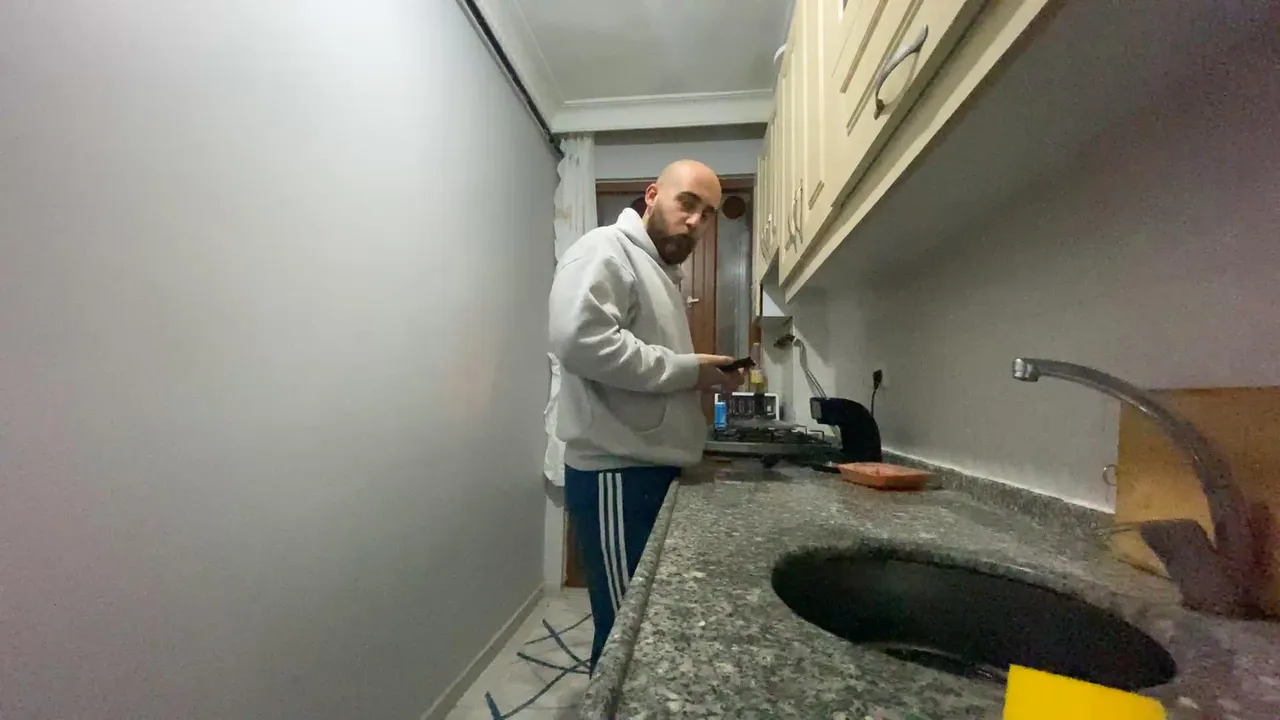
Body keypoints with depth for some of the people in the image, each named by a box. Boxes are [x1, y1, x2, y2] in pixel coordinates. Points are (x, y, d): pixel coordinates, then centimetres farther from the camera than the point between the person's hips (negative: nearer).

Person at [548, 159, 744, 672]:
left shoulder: (661, 270, 20)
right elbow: (579, 341, -27)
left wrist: (709, 378, 9)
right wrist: (686, 369, -18)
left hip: (651, 468, 10)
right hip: (616, 473, -10)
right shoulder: (606, 250, -9)